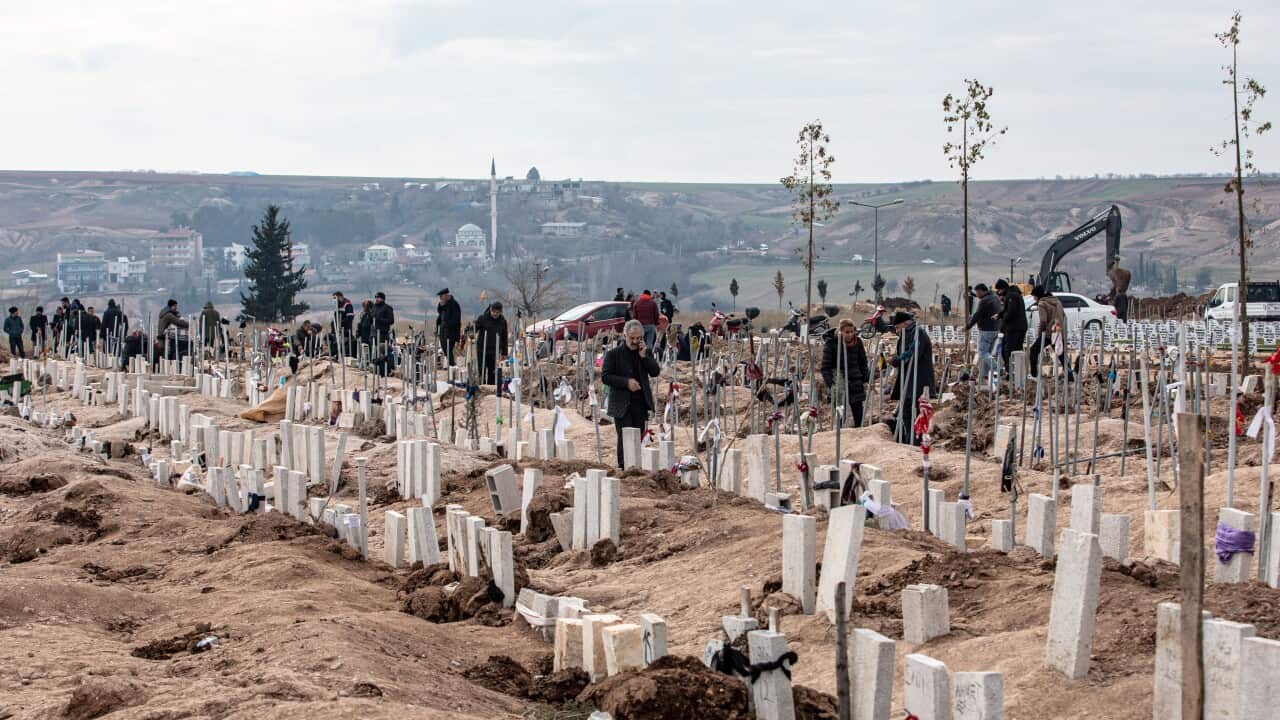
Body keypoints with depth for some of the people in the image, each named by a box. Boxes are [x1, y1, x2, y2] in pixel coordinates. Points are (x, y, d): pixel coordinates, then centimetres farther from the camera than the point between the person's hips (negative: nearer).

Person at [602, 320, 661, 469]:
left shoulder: (645, 353, 12)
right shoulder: (613, 354, -1)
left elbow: (655, 372, 3)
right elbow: (605, 376, -8)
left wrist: (644, 356, -9)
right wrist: (626, 382, -17)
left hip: (640, 404, 4)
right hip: (622, 405, -4)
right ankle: (623, 468, -10)